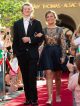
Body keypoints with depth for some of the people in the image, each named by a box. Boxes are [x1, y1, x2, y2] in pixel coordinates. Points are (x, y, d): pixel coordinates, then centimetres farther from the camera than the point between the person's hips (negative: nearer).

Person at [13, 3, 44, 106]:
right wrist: (15, 52, 2)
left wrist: (30, 39, -13)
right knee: (25, 77, 5)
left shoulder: (36, 23, 6)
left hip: (32, 54, -2)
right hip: (21, 54, 2)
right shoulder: (17, 24, 11)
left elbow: (41, 38, 0)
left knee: (32, 77, -6)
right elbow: (15, 39, 9)